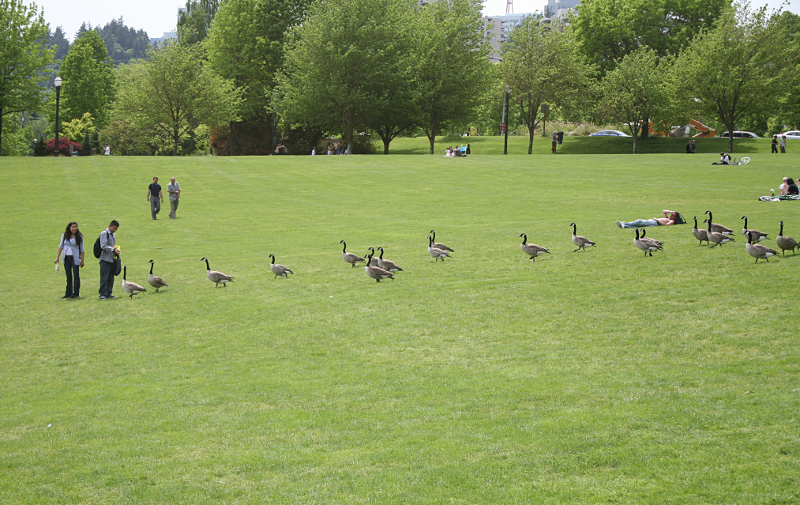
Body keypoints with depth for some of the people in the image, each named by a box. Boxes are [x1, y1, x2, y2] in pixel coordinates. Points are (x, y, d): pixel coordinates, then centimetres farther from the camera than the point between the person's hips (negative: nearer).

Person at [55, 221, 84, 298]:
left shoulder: (79, 237, -4)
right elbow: (61, 246, 10)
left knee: (76, 275, -3)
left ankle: (76, 293, 2)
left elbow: (82, 249, 0)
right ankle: (68, 293, 14)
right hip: (66, 258, 3)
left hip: (75, 258, -3)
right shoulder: (65, 235, 3)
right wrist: (58, 257, 5)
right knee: (68, 276, 9)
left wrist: (82, 260, -2)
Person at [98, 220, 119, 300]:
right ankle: (103, 294, -8)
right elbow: (103, 246, -16)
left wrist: (115, 250, 8)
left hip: (112, 259, 8)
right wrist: (113, 249, -20)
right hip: (105, 259, -8)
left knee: (111, 278, 9)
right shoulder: (104, 233, -7)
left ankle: (109, 293, 15)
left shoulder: (113, 235, 19)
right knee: (104, 278, -9)